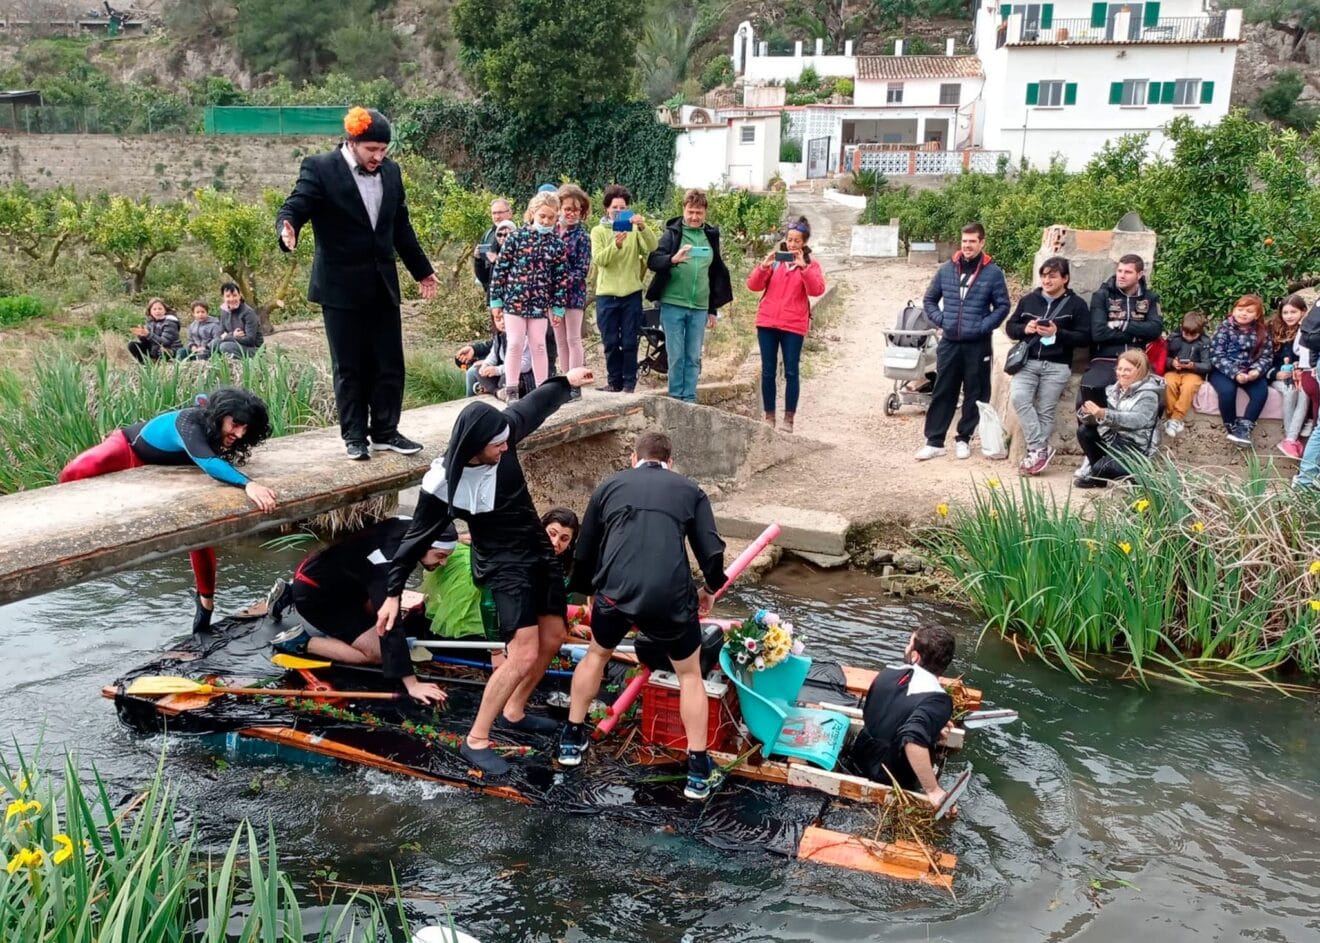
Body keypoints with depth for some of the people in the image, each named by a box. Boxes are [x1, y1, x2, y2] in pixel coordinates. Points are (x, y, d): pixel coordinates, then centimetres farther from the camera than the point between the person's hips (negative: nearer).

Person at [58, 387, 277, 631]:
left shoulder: (215, 431, -18)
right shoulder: (190, 422, -42)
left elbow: (205, 400, 8)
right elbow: (209, 464, -61)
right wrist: (247, 484, -73)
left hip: (166, 469, 6)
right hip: (130, 447, -6)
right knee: (75, 472, -36)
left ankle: (205, 599, 14)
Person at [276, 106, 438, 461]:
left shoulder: (390, 171, 9)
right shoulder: (320, 168, -8)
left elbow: (401, 226, 17)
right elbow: (294, 207, -16)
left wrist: (422, 270, 22)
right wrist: (288, 230, -39)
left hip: (383, 284, 5)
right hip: (342, 285, -5)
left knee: (389, 364, 6)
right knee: (349, 367, 2)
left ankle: (385, 432, 16)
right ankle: (354, 436, 12)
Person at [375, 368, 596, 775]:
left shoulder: (502, 435, -16)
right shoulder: (443, 484, -25)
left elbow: (532, 406, 6)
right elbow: (418, 537, -12)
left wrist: (565, 381, 20)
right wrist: (393, 593, -9)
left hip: (540, 550, 6)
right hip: (503, 565, -6)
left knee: (552, 640, 13)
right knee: (523, 655, -16)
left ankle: (514, 712, 34)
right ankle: (475, 741, -3)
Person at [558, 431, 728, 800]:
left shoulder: (610, 486, 22)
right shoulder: (689, 490, 18)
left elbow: (583, 554, 24)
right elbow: (712, 553, 8)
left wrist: (591, 594, 42)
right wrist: (710, 588, 28)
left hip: (615, 591, 2)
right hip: (670, 596, -1)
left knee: (596, 654, 33)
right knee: (689, 674, 23)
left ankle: (572, 739, 40)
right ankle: (698, 769, 19)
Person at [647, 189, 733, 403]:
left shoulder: (711, 237, 12)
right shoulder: (672, 233, 0)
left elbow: (717, 275, 17)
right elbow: (652, 261, -13)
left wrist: (713, 310, 15)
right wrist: (673, 259, -33)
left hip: (699, 309, 3)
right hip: (673, 305, -3)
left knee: (694, 358, 5)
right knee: (676, 356, -1)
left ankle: (689, 400, 11)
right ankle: (675, 399, 9)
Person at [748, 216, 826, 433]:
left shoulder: (810, 264, 6)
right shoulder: (775, 260, 10)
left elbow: (817, 290, -11)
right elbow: (753, 285, 2)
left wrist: (803, 267, -22)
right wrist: (764, 266, -14)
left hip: (794, 325, -2)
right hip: (767, 323, 2)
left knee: (791, 372, -2)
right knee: (768, 371, 4)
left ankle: (789, 418, 2)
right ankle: (769, 416, 11)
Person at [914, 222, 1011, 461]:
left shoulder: (992, 273, -4)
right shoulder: (947, 269, 4)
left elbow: (1002, 306, -1)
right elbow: (929, 300, 13)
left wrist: (983, 326, -11)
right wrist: (940, 320, 0)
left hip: (977, 345, -2)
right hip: (949, 343, 2)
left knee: (974, 394, 6)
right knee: (942, 393, 4)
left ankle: (963, 439, 18)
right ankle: (934, 441, 8)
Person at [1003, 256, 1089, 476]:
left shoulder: (1076, 304, 3)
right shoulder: (1028, 300, 12)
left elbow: (1085, 337, -2)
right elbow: (1010, 326, 16)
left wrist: (1057, 333, -15)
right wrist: (1024, 329, -6)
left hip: (1057, 366, -2)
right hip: (1028, 361, 2)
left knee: (1046, 411, -5)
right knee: (1019, 398, -20)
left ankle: (1036, 451, 4)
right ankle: (1040, 449, -14)